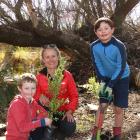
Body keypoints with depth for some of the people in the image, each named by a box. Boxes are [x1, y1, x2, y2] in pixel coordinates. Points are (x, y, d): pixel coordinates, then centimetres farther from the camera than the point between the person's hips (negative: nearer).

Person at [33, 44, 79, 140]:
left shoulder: (67, 75, -2)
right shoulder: (39, 77, -3)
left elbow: (74, 96, 0)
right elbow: (35, 96, 0)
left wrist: (69, 111, -13)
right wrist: (40, 97, -24)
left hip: (63, 112, 1)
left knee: (69, 129, -25)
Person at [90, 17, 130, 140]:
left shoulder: (119, 46, -27)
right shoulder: (94, 46, -16)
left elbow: (121, 68, -22)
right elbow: (97, 65, -5)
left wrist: (111, 85, -22)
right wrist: (102, 81, -13)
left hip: (121, 78, -2)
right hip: (106, 78, 3)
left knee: (118, 109, 2)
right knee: (102, 105, -1)